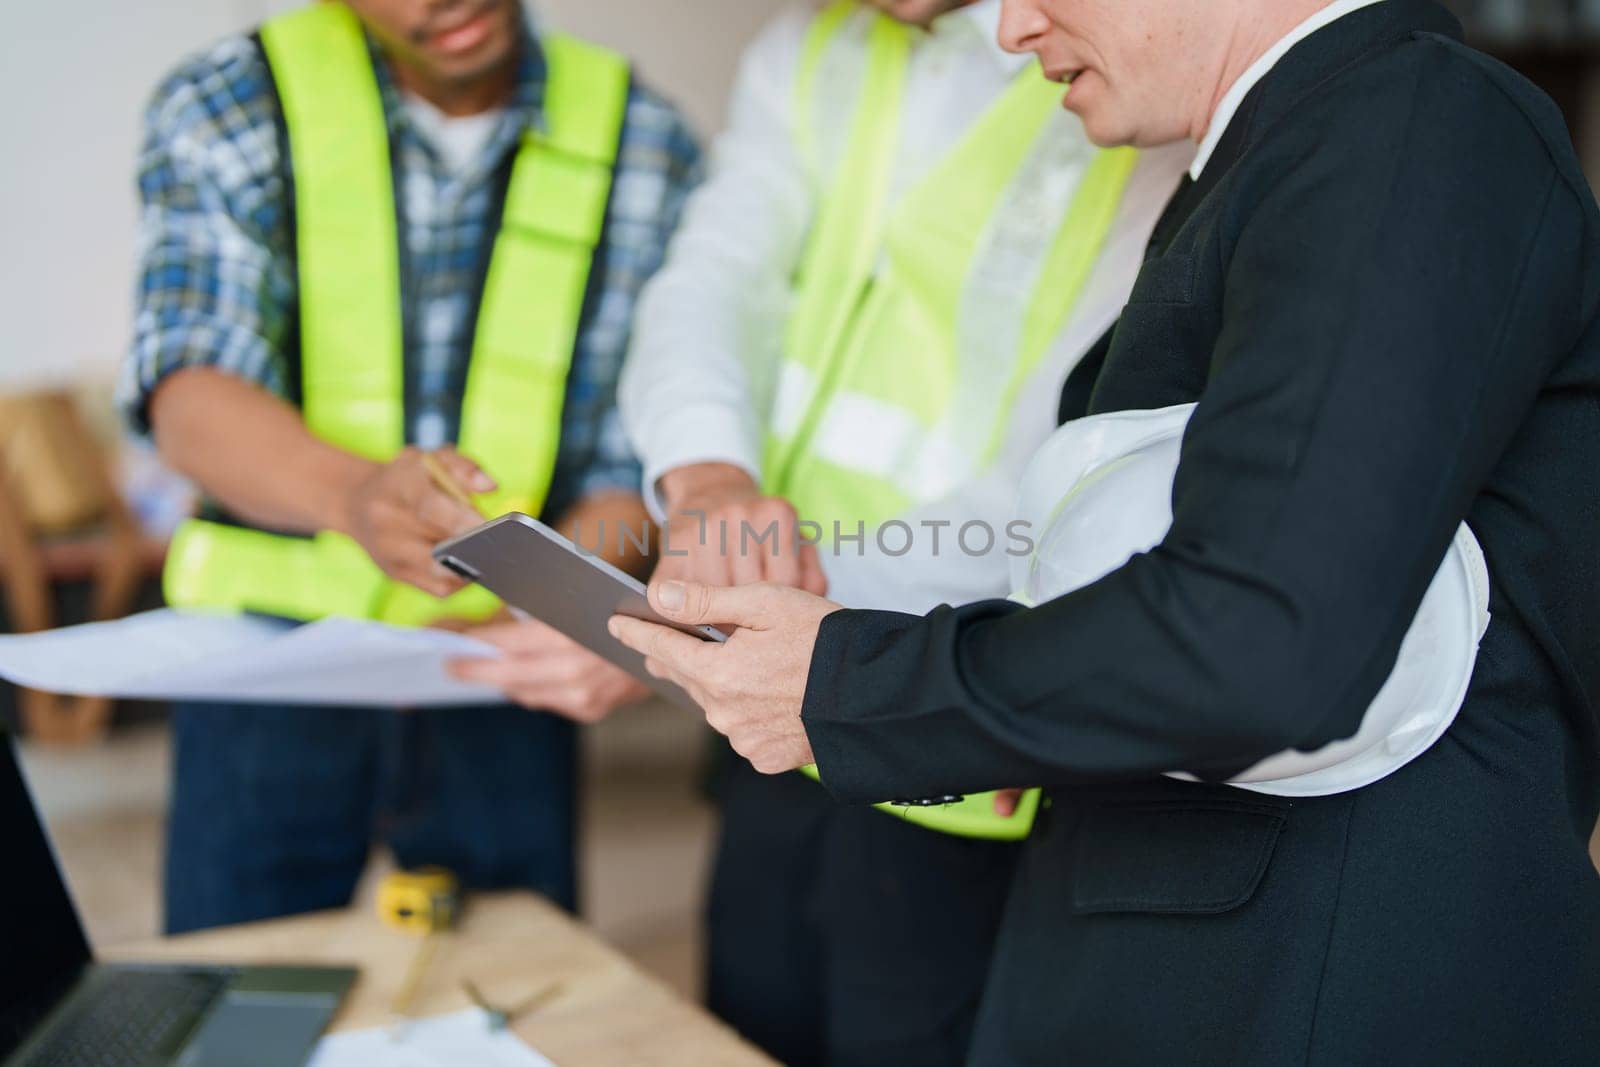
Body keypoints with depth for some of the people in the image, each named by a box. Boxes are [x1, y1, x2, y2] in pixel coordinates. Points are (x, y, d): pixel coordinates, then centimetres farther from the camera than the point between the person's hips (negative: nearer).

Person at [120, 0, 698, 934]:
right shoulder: (227, 106, -7)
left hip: (506, 682, 1)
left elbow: (635, 462, -6)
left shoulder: (644, 144, -4)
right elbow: (189, 400, -21)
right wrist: (356, 494, -42)